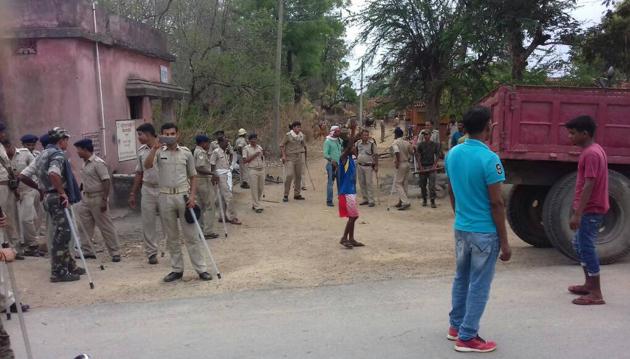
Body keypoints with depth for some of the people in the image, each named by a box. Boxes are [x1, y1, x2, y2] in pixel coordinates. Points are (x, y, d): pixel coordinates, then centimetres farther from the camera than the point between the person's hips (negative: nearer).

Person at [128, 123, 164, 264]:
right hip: (147, 190, 5)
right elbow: (139, 173, 15)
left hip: (164, 190, -5)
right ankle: (151, 252, 16)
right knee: (148, 223, 6)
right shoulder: (141, 151, 9)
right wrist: (133, 193, 14)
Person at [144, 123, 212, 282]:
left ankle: (201, 269, 6)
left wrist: (192, 196, -4)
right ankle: (177, 269, 20)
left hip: (183, 195, -1)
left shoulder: (186, 153, 4)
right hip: (165, 197, 1)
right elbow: (147, 165, -16)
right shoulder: (159, 152, 2)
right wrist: (154, 148, -26)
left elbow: (193, 176, 7)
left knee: (191, 234, 1)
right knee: (171, 237, 10)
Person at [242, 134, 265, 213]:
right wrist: (254, 155, -14)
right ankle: (257, 206, 5)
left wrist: (263, 155, -3)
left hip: (261, 169, 6)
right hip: (252, 170, -5)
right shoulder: (246, 148, -3)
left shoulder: (259, 147, 13)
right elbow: (244, 161, -8)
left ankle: (255, 204, 25)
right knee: (254, 189, -2)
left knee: (261, 188, 9)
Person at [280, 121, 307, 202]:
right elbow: (282, 145, -3)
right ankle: (286, 195, -5)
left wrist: (304, 155, 13)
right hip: (290, 158, -5)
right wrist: (283, 156, -11)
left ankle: (297, 194, 19)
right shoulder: (288, 135, -6)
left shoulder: (302, 135, 8)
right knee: (289, 175, -14)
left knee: (298, 176, 8)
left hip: (299, 158, 5)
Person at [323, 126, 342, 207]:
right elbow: (325, 154, -12)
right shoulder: (328, 141, -6)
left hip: (340, 164, 6)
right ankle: (329, 201, 3)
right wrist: (332, 160, -24)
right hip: (331, 164, -6)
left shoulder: (340, 141, 11)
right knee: (330, 182, -3)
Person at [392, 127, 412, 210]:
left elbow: (397, 152, -27)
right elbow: (412, 152, 10)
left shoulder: (395, 143, -11)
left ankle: (405, 202, -14)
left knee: (398, 184, -4)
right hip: (407, 163, 8)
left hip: (401, 165, -7)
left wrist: (397, 162, -18)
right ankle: (401, 201, 19)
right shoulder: (407, 143, 9)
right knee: (404, 184, 12)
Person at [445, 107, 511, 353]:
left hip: (460, 228, 7)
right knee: (478, 285, 3)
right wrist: (504, 241, -11)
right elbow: (496, 203, -18)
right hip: (484, 232, -7)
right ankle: (467, 338, 11)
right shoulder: (489, 159, -19)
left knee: (461, 278, 20)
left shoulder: (453, 154, 2)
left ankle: (456, 326, 32)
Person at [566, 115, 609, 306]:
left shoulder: (590, 154, -19)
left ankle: (596, 294, 1)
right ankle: (589, 284, 28)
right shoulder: (595, 150, 13)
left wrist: (577, 214, -24)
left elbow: (589, 185, -24)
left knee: (587, 248, -5)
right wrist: (578, 210, 22)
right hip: (591, 208, 10)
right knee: (579, 244, 18)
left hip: (590, 210, -10)